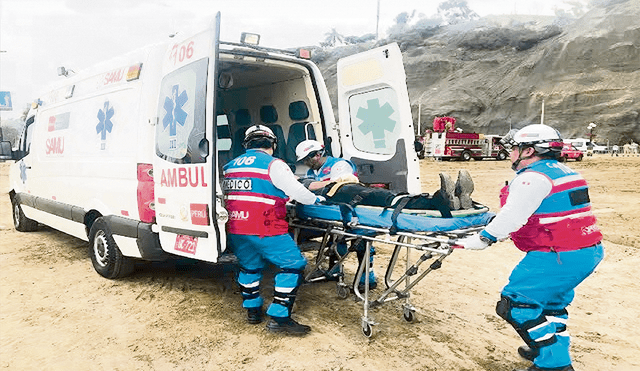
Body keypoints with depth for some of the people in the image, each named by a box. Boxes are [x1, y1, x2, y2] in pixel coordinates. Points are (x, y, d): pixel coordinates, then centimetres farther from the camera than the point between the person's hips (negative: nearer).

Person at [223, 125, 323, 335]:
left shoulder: (231, 165, 15)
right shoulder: (273, 164, -5)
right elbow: (296, 192, -9)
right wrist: (315, 199, 10)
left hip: (235, 229, 7)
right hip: (264, 230, -7)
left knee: (249, 266, 26)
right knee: (293, 265, 1)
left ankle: (253, 310, 34)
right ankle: (279, 318, 0)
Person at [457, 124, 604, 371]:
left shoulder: (533, 178, -15)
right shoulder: (563, 172, 17)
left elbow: (512, 216, -23)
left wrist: (483, 238, -15)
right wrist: (504, 233, 25)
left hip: (558, 257, -11)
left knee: (517, 303, -4)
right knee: (550, 299, 28)